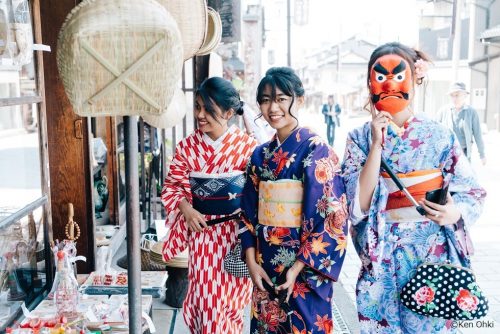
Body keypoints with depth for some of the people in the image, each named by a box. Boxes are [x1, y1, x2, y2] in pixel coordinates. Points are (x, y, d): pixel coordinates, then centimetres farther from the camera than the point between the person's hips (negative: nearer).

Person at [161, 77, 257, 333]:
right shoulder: (187, 146, -1)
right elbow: (172, 187, 3)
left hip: (235, 231, -1)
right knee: (204, 296, 7)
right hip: (202, 230, 2)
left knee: (229, 297, 10)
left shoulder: (246, 145, -7)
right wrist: (186, 209, -14)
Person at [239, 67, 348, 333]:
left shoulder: (316, 150, -10)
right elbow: (249, 212, 9)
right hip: (265, 266, 6)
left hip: (305, 268, -5)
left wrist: (299, 267, -17)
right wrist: (251, 261, -1)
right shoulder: (260, 155, 7)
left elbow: (332, 215, -15)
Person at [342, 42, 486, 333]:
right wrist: (377, 144, -18)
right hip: (380, 257, 1)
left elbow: (473, 192, 2)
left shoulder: (439, 136, -4)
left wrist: (455, 213, -20)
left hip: (431, 253, 0)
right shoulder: (360, 138, -2)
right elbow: (359, 205, -12)